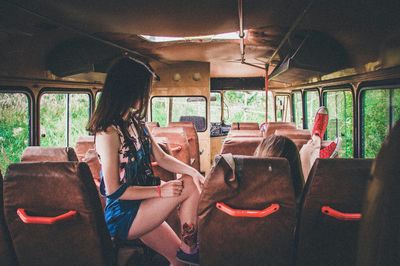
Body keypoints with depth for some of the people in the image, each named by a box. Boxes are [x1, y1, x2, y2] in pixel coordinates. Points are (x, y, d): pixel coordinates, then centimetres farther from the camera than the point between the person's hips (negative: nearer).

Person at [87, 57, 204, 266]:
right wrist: (160, 190, -23)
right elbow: (114, 190, -20)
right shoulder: (109, 133, -22)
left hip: (142, 206, 8)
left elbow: (162, 158, 7)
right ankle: (189, 249, -3)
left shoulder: (136, 123, 5)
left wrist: (193, 171, -10)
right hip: (123, 217, -8)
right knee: (189, 187, -18)